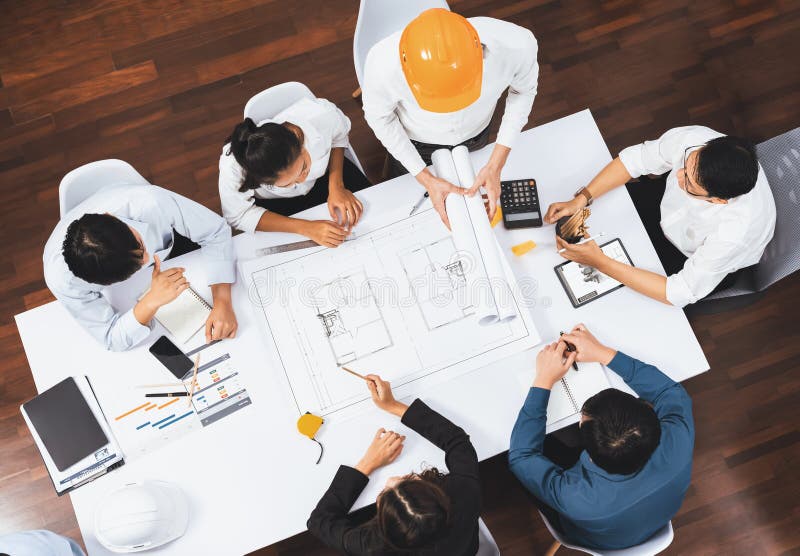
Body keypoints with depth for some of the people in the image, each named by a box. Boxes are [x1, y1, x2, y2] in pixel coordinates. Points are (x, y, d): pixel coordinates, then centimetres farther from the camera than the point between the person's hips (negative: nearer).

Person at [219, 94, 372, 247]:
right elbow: (238, 216, -28)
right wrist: (306, 228, -37)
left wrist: (337, 185, -25)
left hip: (325, 171, 3)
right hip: (275, 202, -2)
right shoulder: (233, 164, -42)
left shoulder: (322, 113, -37)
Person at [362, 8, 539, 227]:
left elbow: (524, 90, -15)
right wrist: (427, 180, -25)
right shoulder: (383, 63, -44)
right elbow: (379, 117, -20)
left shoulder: (516, 43, -40)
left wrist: (496, 165, -21)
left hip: (475, 136, 1)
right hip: (412, 140, -1)